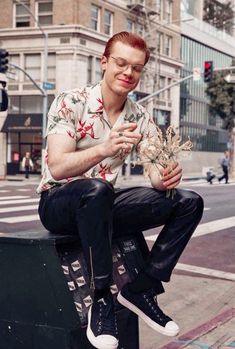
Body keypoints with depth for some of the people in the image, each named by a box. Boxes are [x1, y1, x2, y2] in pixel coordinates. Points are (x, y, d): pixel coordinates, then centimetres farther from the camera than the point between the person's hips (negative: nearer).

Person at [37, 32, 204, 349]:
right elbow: (57, 168, -24)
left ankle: (141, 290, -9)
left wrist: (164, 178, -30)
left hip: (103, 205, 6)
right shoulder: (71, 103, -12)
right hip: (58, 203, -5)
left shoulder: (140, 118, 4)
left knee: (189, 203, -8)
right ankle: (102, 299, -27)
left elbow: (155, 173, -5)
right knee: (96, 189, -41)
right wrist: (105, 149, -41)